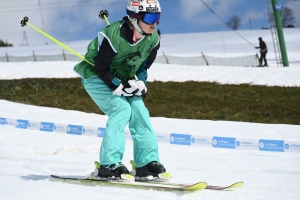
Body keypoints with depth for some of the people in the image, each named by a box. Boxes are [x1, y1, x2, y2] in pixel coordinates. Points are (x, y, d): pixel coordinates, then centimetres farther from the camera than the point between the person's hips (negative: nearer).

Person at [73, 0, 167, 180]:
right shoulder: (114, 35, -32)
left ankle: (147, 163, -4)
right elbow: (101, 68, -25)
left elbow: (145, 65, 7)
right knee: (122, 109, -24)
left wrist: (140, 83, -9)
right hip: (96, 77, -7)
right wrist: (121, 86, -28)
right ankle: (109, 164, -24)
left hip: (123, 79, 7)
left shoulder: (153, 39, -11)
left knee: (139, 110, -10)